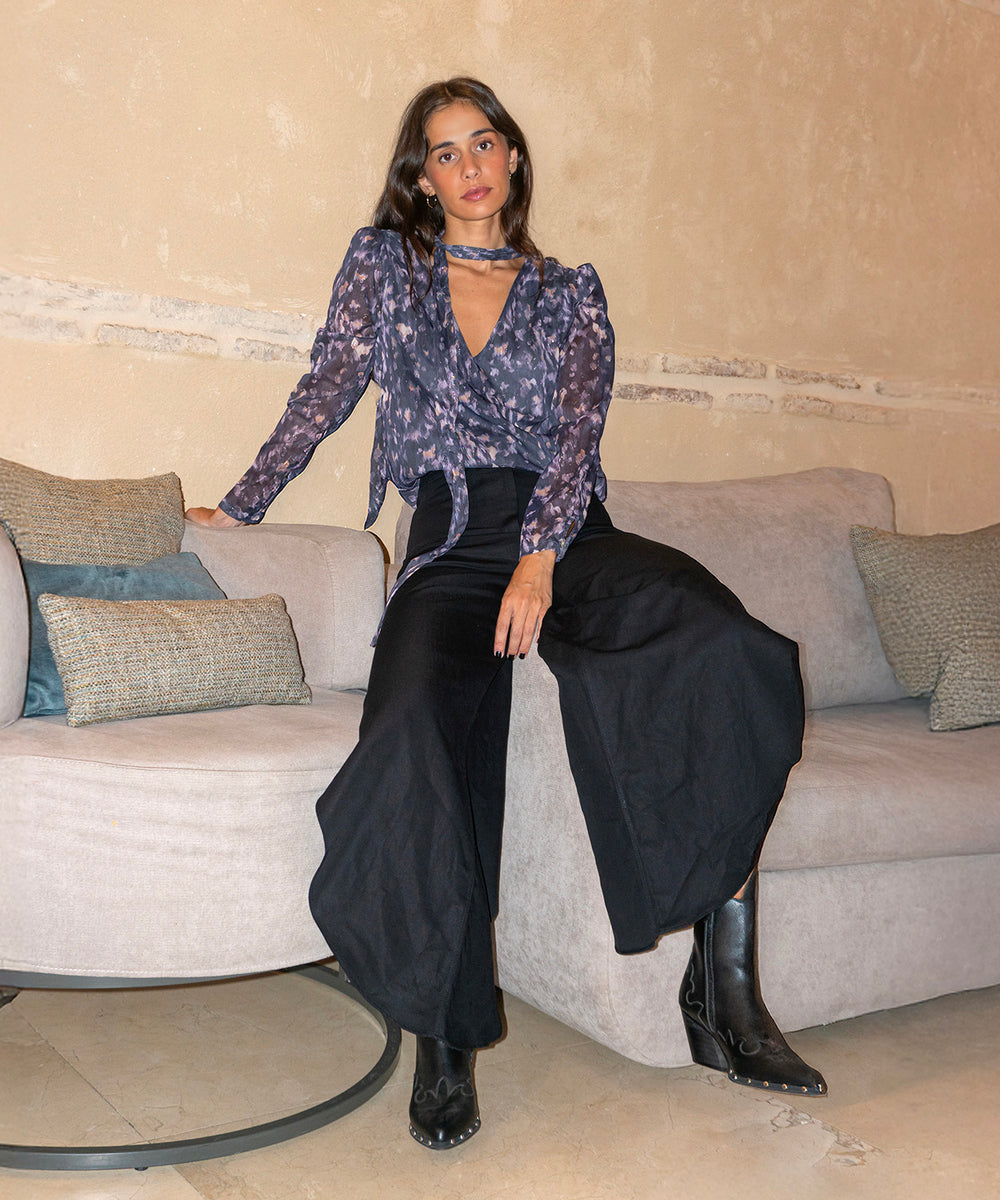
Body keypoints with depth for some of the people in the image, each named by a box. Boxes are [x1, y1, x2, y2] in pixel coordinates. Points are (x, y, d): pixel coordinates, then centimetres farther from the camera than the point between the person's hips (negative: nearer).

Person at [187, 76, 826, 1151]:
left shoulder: (570, 292, 16)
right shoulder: (382, 262, 17)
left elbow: (578, 432, 2)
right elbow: (326, 392, 17)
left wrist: (541, 560, -14)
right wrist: (238, 509, 15)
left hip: (570, 536, 1)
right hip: (451, 548, -1)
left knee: (730, 656, -30)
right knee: (415, 745, -33)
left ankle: (723, 996, -25)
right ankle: (443, 1043, -14)